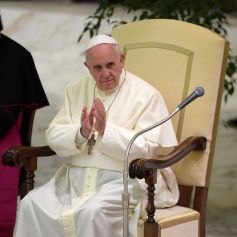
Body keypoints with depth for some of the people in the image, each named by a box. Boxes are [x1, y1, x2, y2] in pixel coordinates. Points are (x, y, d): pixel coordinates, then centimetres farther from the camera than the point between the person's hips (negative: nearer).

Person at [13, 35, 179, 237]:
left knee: (93, 212, -34)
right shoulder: (76, 90, 14)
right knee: (31, 204, -18)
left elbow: (148, 149, -11)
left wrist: (106, 131, -20)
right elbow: (54, 136, 6)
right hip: (75, 176, 5)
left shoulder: (146, 95, -2)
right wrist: (81, 133, -16)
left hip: (123, 179, -5)